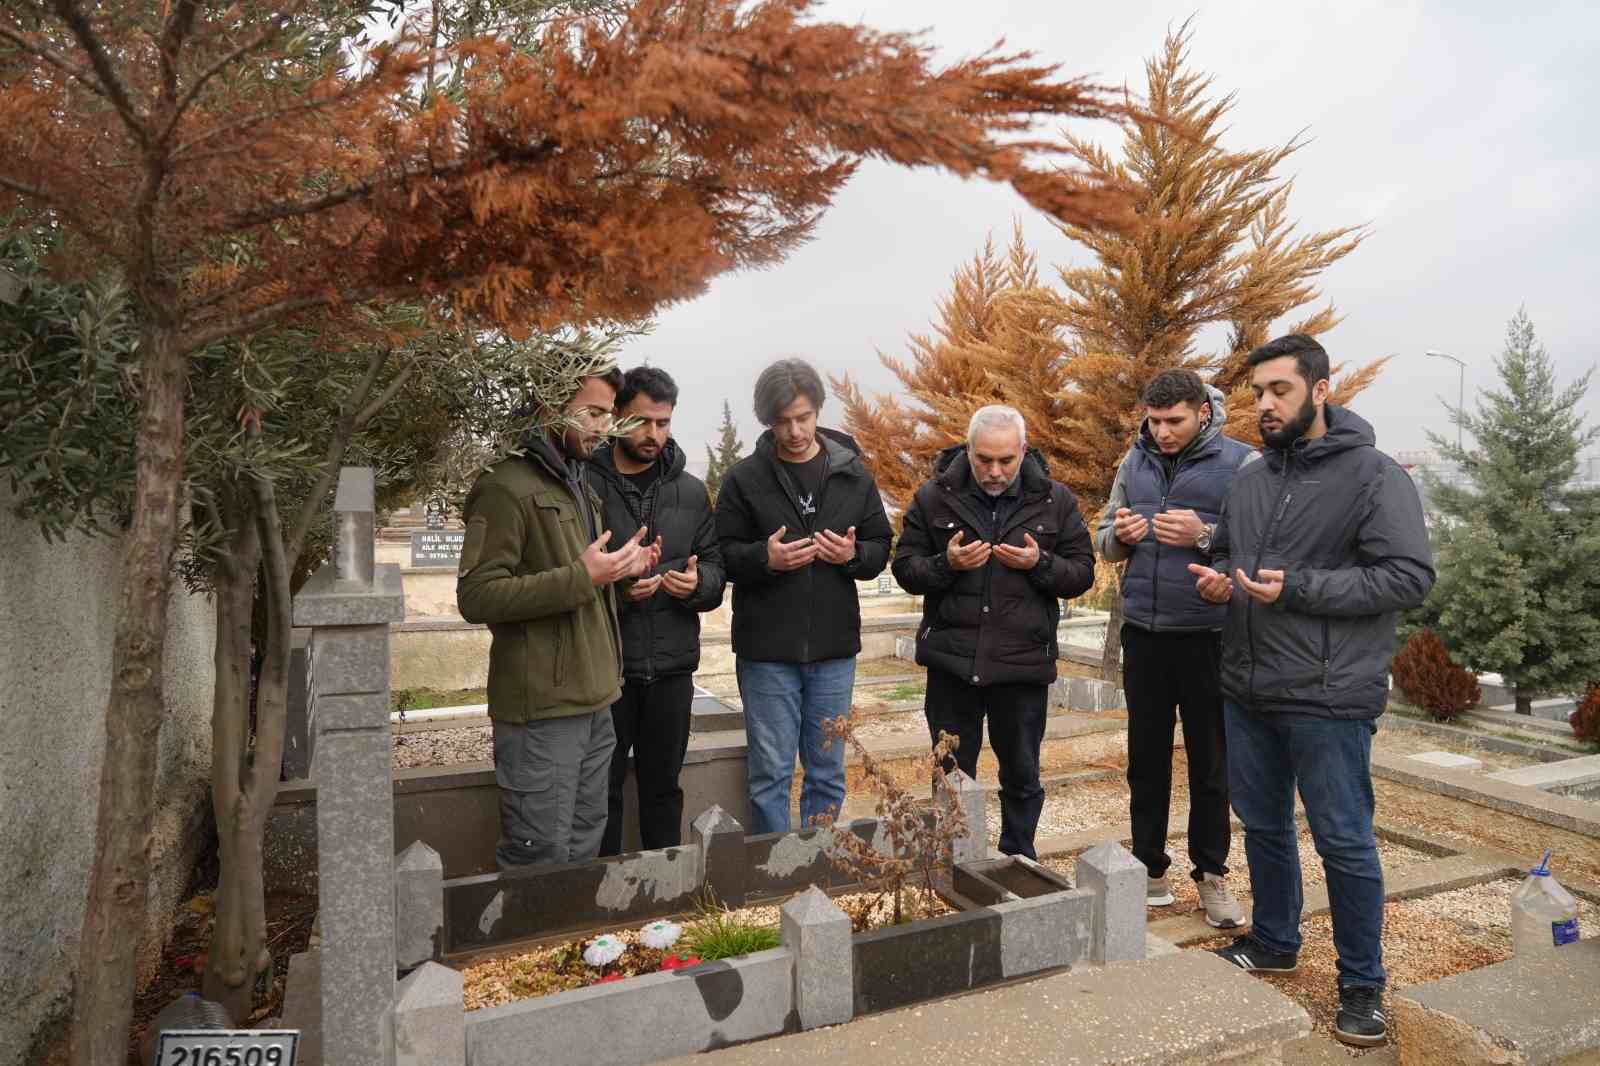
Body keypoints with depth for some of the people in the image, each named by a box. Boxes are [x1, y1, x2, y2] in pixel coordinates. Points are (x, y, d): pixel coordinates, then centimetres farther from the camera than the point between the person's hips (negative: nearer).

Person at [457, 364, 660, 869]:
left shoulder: (577, 483, 18)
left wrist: (621, 568, 9)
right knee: (540, 860, -1)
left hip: (594, 703, 9)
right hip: (541, 711, -9)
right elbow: (476, 596, -19)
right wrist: (582, 577, -23)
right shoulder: (507, 487, -12)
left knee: (584, 852, 17)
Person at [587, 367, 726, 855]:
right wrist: (612, 589, -21)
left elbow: (715, 564, 11)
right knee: (602, 790, 10)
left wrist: (698, 582, -11)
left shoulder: (691, 491, 8)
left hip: (672, 667, 4)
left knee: (663, 787, 18)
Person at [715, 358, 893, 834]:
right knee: (771, 773, 6)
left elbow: (881, 547, 10)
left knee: (828, 773, 14)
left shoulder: (853, 474, 5)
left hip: (834, 649, 3)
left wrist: (854, 554, -12)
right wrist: (764, 558, -21)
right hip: (767, 651, -2)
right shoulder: (744, 478, -3)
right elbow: (723, 555, -1)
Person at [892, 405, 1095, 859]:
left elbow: (1082, 573, 3)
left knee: (1022, 777, 15)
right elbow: (905, 568, 0)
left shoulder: (1055, 499, 0)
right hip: (951, 661, 0)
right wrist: (946, 563, -19)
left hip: (1024, 664, 1)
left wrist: (1041, 563, -17)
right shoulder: (935, 496, -2)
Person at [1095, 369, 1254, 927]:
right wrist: (1120, 535, -10)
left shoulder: (1241, 463, -7)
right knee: (1146, 759, 12)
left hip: (1208, 635, -3)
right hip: (1142, 632, 4)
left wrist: (1205, 536, -24)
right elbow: (1104, 541, 12)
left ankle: (1211, 874, 27)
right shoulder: (1135, 461, 6)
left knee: (1210, 761, 11)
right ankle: (1150, 871, 26)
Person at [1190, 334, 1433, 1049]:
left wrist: (1297, 588, -22)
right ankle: (1274, 943, 39)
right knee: (1263, 826, 19)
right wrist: (1216, 580, -2)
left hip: (1328, 699, -6)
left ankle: (1362, 985, 24)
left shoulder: (1374, 475, -9)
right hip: (1247, 694, 6)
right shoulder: (1250, 480, 10)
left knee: (1345, 843, 5)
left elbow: (1410, 578, -15)